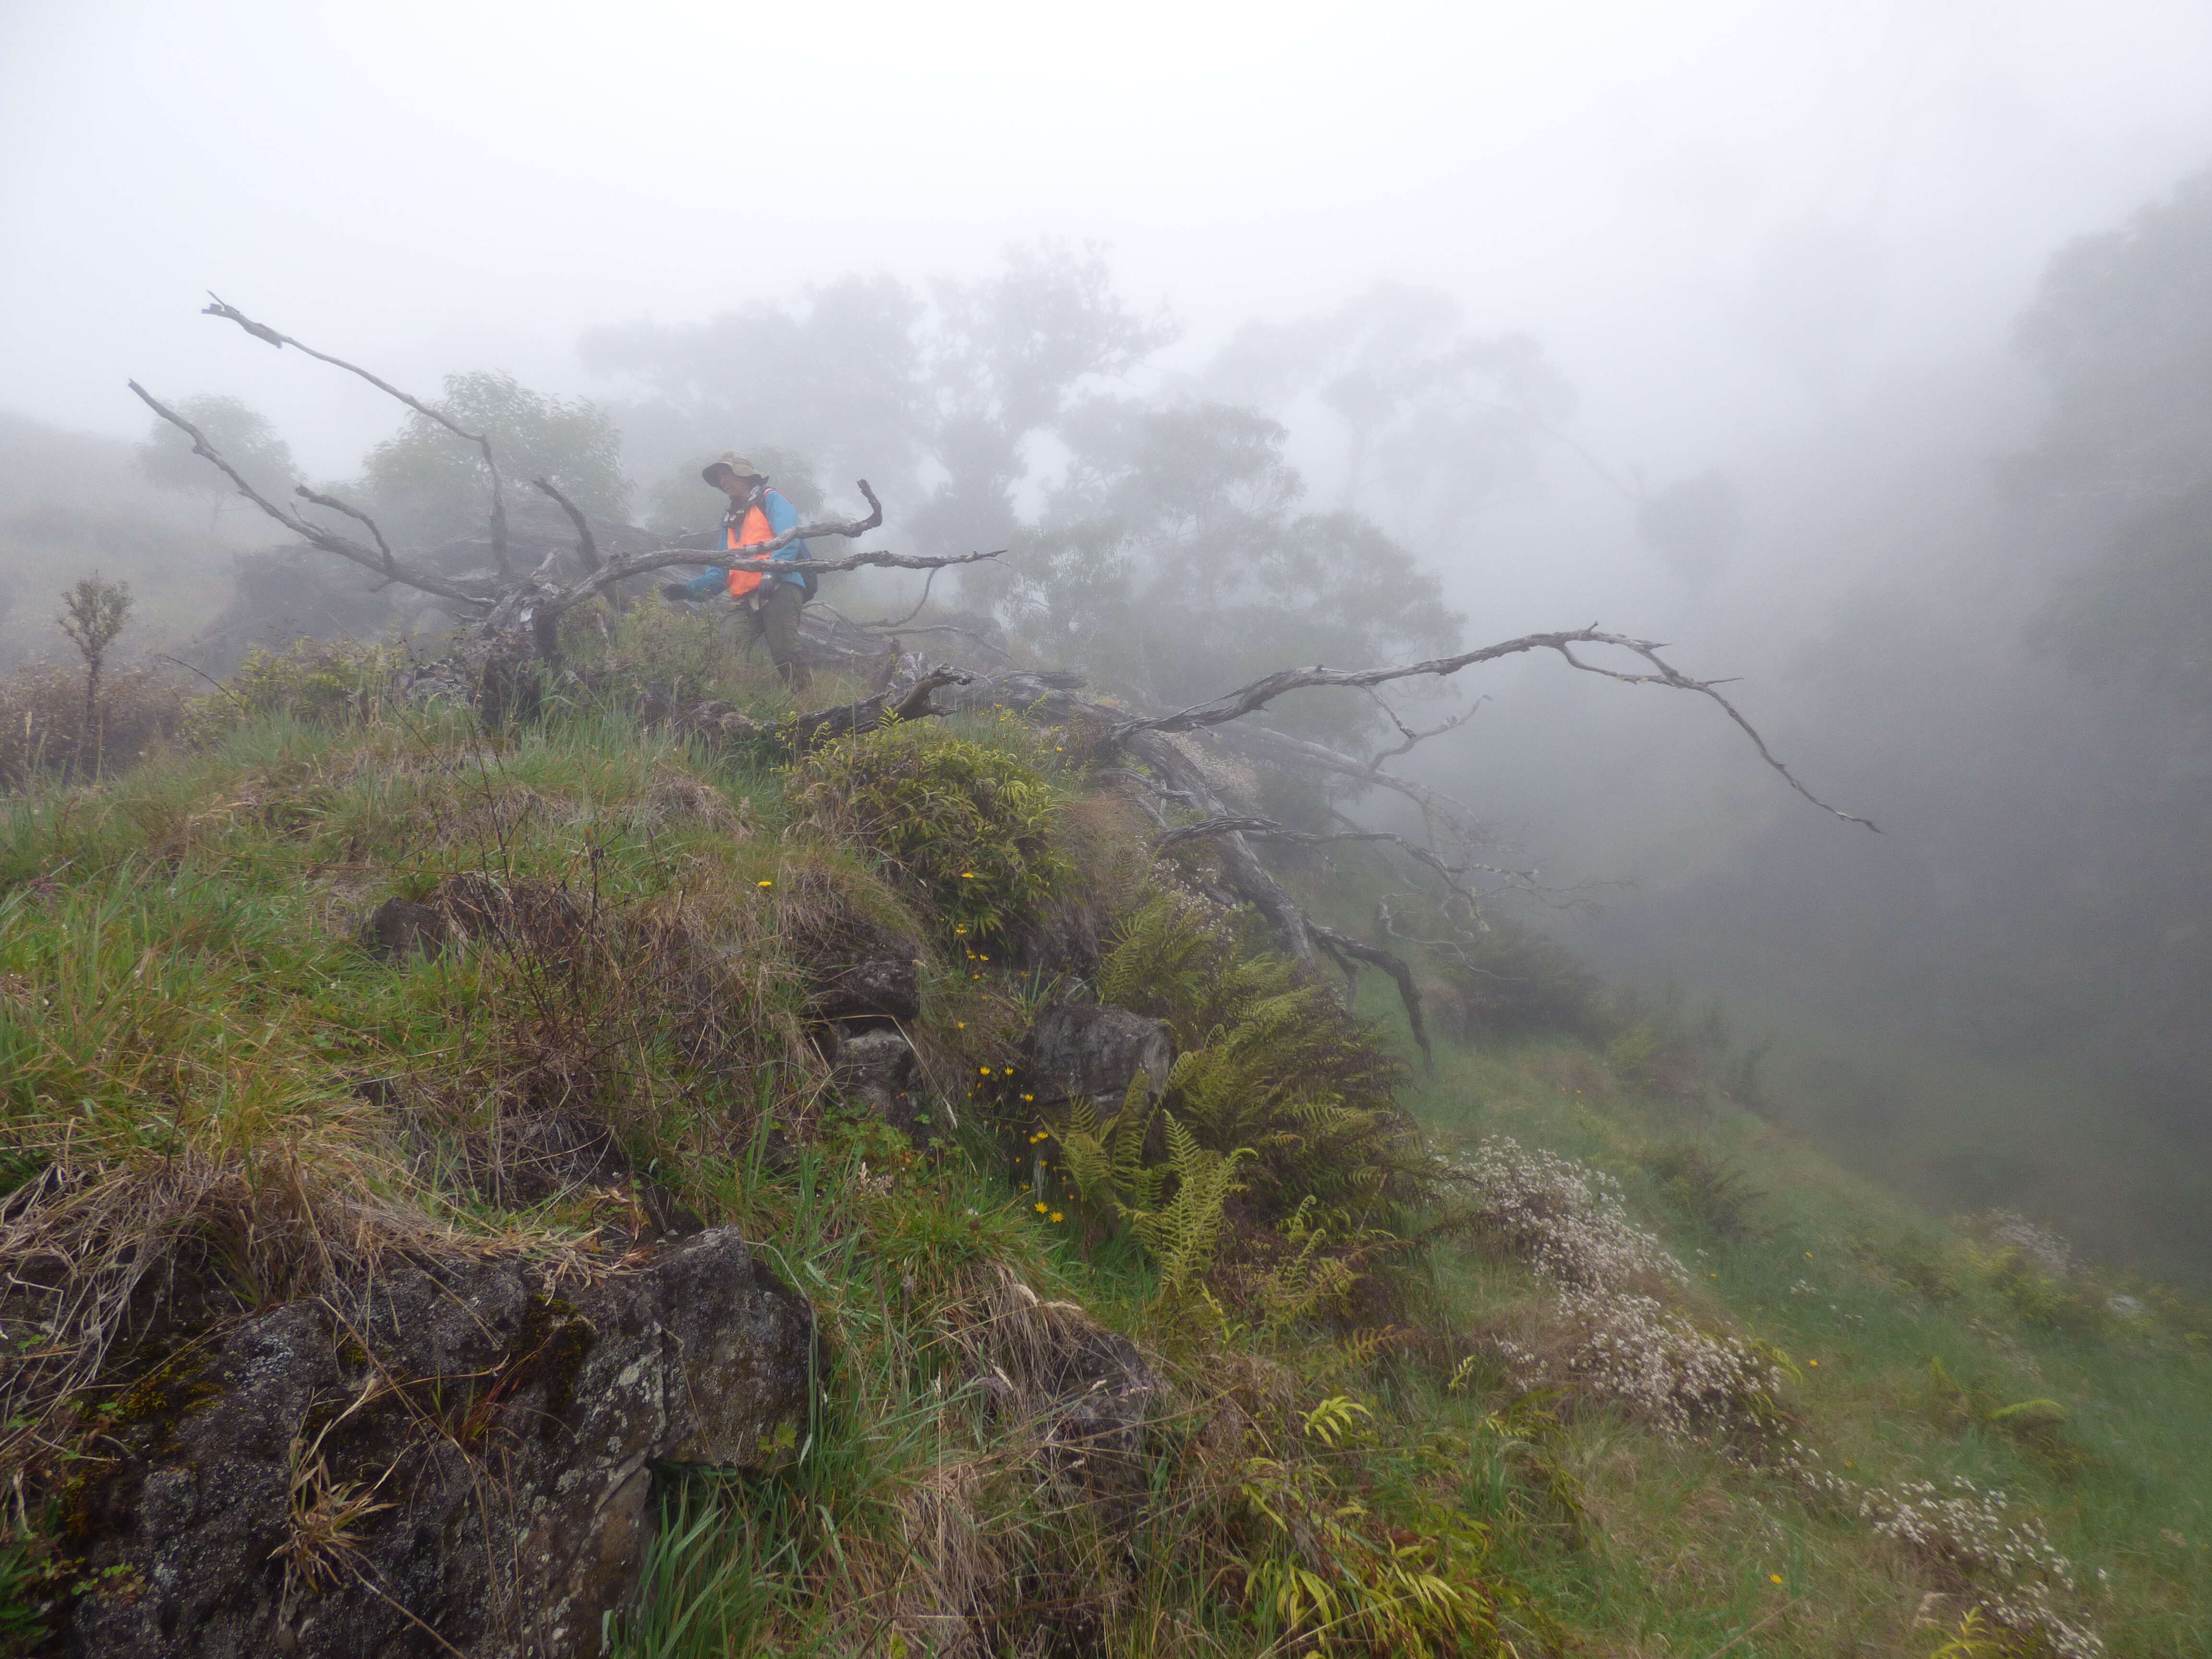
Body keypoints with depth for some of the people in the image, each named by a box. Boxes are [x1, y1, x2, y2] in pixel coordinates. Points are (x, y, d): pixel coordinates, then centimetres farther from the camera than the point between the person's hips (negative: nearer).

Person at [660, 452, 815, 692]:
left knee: (784, 654, -25)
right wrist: (690, 589, 6)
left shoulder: (771, 500, 10)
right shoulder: (730, 522, 31)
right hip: (748, 602, 8)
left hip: (780, 588, -7)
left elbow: (789, 541, -9)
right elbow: (721, 572, 24)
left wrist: (770, 572, -25)